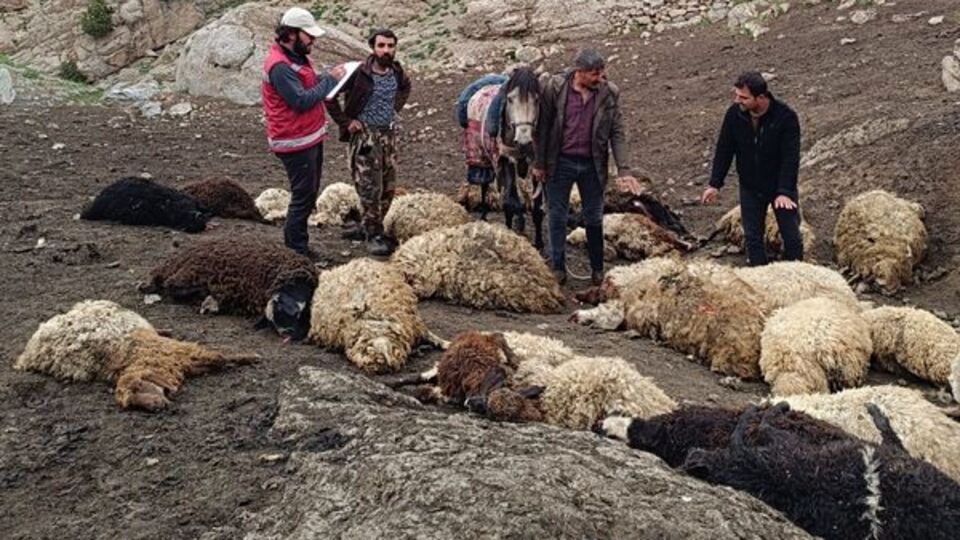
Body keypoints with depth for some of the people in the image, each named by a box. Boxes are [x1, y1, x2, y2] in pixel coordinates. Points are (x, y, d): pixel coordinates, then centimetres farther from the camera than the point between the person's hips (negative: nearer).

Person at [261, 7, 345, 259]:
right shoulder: (280, 66, -22)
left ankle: (298, 244, 27)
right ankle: (296, 249, 6)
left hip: (311, 137, 10)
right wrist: (330, 79, -20)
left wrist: (329, 77, -1)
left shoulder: (297, 57, 10)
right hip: (296, 143, -10)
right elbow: (301, 100, -27)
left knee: (308, 194, 17)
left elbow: (310, 85, 17)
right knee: (303, 196, -4)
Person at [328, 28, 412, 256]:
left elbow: (405, 87, 26)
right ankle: (373, 235, 6)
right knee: (370, 188, -5)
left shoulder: (396, 71, 1)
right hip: (364, 134, -6)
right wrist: (345, 121, -14)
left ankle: (372, 226, 28)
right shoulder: (359, 73, -18)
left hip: (389, 133, 6)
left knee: (388, 187, 11)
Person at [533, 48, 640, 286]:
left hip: (592, 165, 1)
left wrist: (624, 171, -11)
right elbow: (543, 127, -3)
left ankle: (597, 268, 25)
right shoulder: (554, 87, -10)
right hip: (560, 163, -1)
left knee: (594, 218, 11)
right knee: (557, 217, 7)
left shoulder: (610, 93, -7)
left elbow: (617, 133, -5)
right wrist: (539, 163, -2)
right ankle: (558, 267, 20)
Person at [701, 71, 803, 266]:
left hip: (782, 186, -3)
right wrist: (715, 184, -4)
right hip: (750, 189, 3)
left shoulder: (786, 117, -23)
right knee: (752, 237, 9)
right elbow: (724, 150, -2)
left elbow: (790, 157, -22)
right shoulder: (734, 114, -12)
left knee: (791, 235, 7)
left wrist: (785, 191, -28)